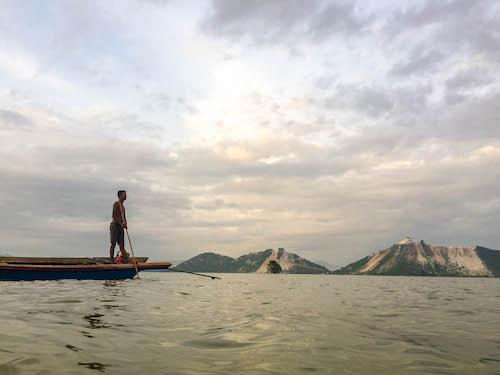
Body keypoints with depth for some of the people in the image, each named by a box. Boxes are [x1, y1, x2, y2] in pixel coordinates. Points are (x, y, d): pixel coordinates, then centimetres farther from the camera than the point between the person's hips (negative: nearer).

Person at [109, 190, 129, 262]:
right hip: (115, 225, -7)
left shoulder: (123, 206, 20)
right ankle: (112, 259, -3)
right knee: (113, 243, -5)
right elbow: (113, 216, -14)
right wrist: (120, 223, -20)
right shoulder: (116, 203, -5)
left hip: (121, 227, 8)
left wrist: (125, 223, 0)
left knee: (121, 244, 2)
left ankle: (125, 258, -4)